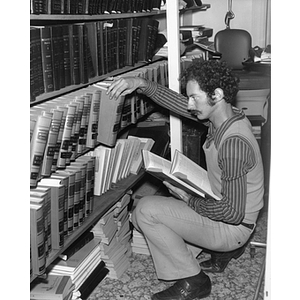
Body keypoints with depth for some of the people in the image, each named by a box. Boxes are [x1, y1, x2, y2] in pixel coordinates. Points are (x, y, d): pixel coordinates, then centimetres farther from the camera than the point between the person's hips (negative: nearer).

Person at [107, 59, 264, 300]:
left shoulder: (233, 144, -32)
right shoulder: (226, 116, -5)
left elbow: (233, 212, -30)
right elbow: (177, 102, 4)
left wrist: (190, 200, -18)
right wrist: (141, 84, -9)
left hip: (232, 227, -9)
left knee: (146, 210, -15)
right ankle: (223, 250, 20)